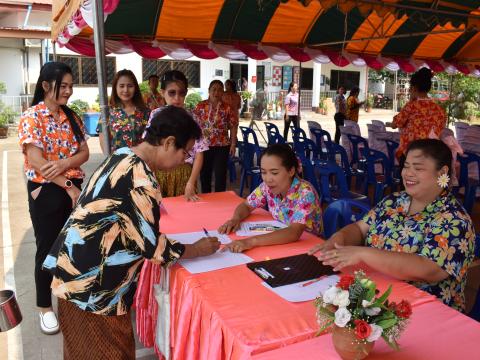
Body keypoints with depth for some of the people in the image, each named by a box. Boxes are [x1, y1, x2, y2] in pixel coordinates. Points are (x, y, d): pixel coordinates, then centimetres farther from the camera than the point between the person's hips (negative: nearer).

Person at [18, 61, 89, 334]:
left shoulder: (71, 117, 7)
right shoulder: (31, 117, -11)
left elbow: (84, 153, 3)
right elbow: (37, 162, -18)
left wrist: (64, 164, -17)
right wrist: (68, 187, -18)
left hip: (74, 188, 5)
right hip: (45, 191, -5)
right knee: (47, 249, 6)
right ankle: (45, 307, 24)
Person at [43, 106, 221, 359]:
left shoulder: (123, 157, 2)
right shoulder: (140, 180, -26)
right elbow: (153, 248, -19)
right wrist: (199, 249, -5)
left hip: (77, 271, 9)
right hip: (90, 286, -9)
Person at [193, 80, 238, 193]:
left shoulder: (227, 108, -2)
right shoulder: (200, 106, -1)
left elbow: (233, 126, 2)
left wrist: (233, 144, -2)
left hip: (222, 146, -1)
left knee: (220, 175, 3)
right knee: (204, 174, 12)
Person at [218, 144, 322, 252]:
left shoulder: (305, 193, -24)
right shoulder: (267, 186, -8)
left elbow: (294, 233, -36)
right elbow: (246, 205, 7)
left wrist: (252, 241, -46)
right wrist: (235, 219, -15)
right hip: (282, 243, 5)